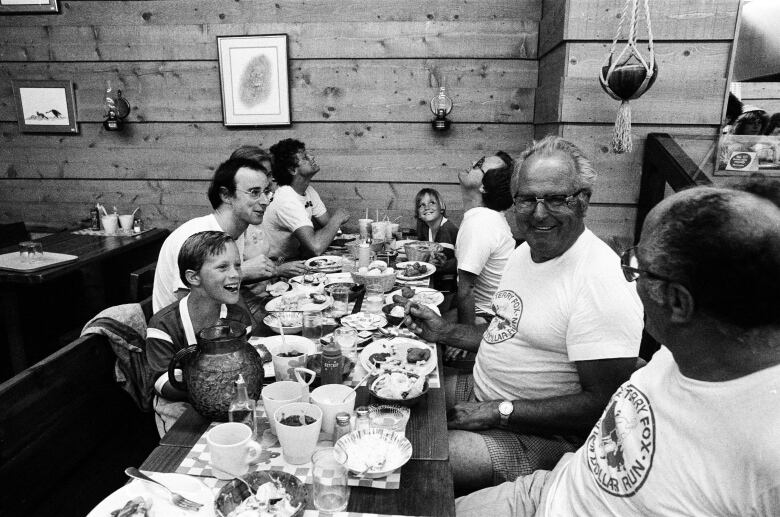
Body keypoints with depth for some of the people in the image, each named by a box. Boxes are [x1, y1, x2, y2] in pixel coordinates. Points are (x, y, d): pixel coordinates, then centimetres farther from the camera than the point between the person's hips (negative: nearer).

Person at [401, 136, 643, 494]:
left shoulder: (602, 283, -24)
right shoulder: (526, 250, 4)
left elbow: (603, 403, -24)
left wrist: (499, 412, -23)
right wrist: (444, 332, 3)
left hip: (539, 438, -8)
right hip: (481, 394, 9)